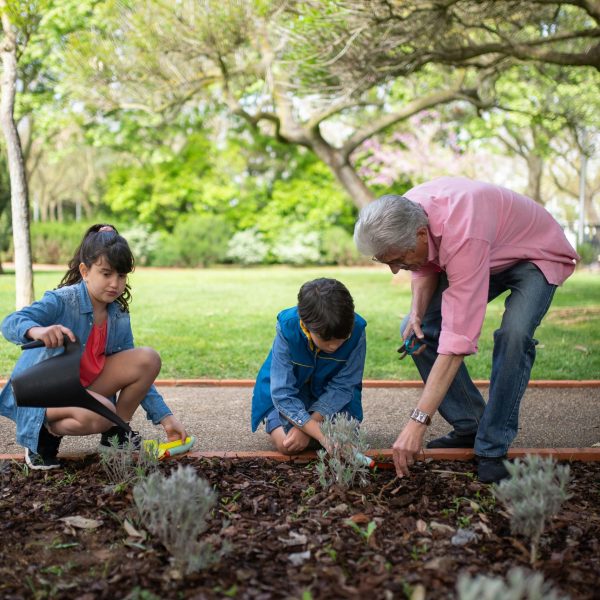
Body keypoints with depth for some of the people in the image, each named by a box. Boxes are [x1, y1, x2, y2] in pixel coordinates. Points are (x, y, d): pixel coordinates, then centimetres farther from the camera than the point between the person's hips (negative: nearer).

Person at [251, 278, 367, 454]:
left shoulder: (356, 330, -29)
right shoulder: (287, 329, -33)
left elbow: (342, 386, -20)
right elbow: (282, 394, -32)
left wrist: (304, 428, -28)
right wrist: (322, 435, -40)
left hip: (330, 397, 2)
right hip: (289, 395, -2)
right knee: (285, 444, -22)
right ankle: (272, 420, 15)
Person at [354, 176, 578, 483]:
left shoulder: (462, 236, -44)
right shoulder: (404, 217, -21)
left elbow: (458, 338, -45)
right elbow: (425, 266, 2)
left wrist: (418, 422, -45)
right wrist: (417, 312, -20)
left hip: (537, 255, -7)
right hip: (487, 257, 7)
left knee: (514, 334, -34)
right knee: (416, 331, -5)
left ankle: (492, 448, -17)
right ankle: (470, 427, 6)